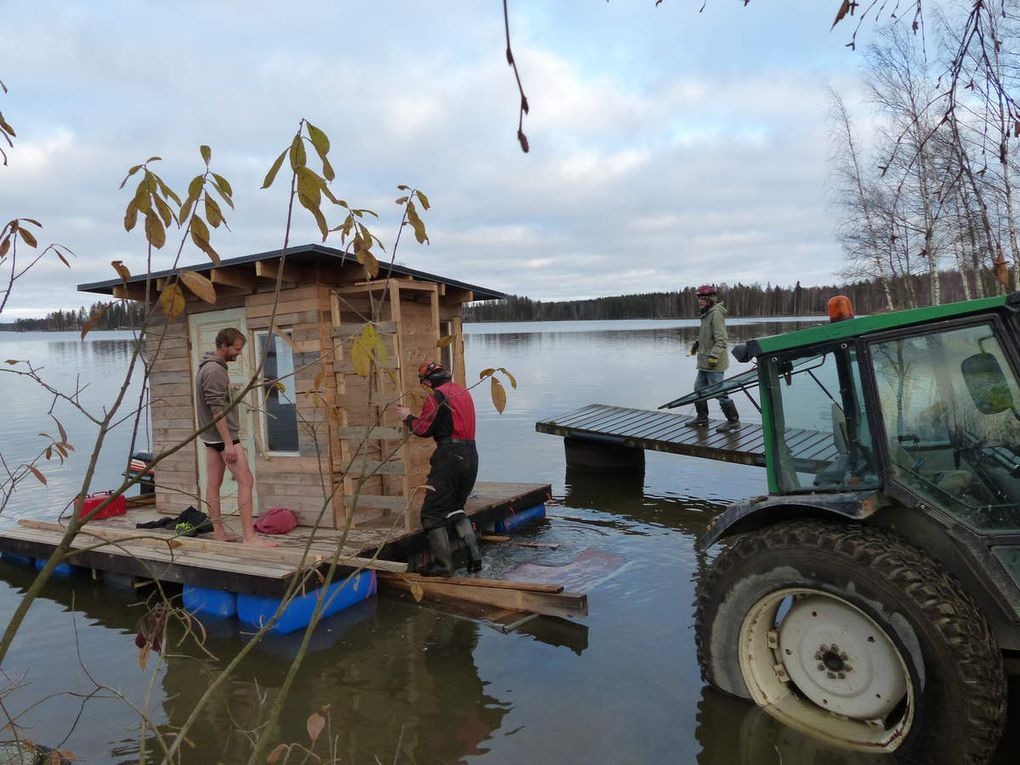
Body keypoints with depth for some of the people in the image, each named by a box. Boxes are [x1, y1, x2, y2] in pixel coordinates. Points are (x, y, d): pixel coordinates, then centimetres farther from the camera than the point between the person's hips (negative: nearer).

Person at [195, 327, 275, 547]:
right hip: (223, 435, -10)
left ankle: (219, 533, 15)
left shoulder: (208, 367, 14)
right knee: (246, 480, -9)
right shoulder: (215, 371, -18)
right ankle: (249, 536, -9)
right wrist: (228, 443, -23)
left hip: (210, 436, 10)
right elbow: (218, 409, -22)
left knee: (214, 482, 10)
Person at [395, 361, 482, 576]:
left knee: (433, 512, 1)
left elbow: (423, 429, -7)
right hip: (470, 453, 8)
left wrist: (408, 417, 11)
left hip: (450, 455, -8)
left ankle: (443, 564, 1)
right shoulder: (463, 391, 16)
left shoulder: (437, 397, -9)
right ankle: (474, 554, 9)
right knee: (456, 507, 21)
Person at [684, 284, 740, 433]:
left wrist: (714, 355, -27)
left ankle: (733, 421, 4)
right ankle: (702, 417, 29)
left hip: (714, 362, -10)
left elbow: (721, 338, -22)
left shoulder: (716, 313, -16)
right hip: (705, 361, 10)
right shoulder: (707, 313, 15)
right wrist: (697, 343, 23)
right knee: (699, 388, 16)